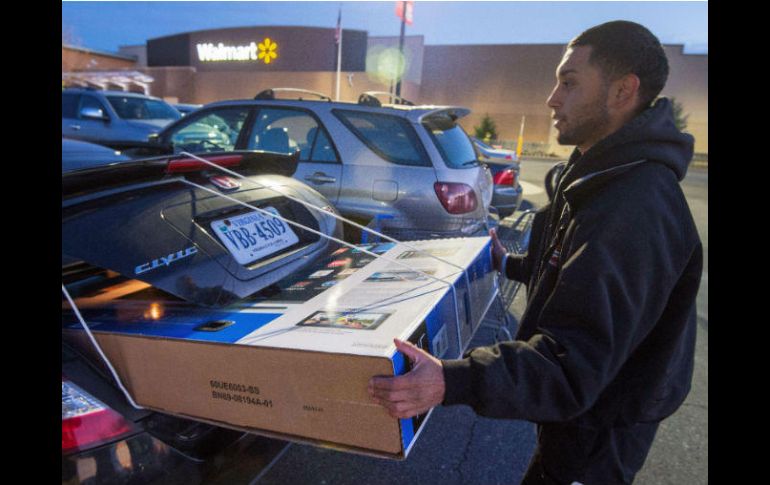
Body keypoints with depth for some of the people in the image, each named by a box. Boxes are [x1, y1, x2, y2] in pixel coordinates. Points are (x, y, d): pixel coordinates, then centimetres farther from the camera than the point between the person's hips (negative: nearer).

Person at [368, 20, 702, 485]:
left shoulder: (636, 208, -32)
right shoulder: (606, 176, 4)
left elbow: (578, 361, -37)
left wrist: (454, 381, -46)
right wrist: (510, 264, 21)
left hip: (597, 438, -9)